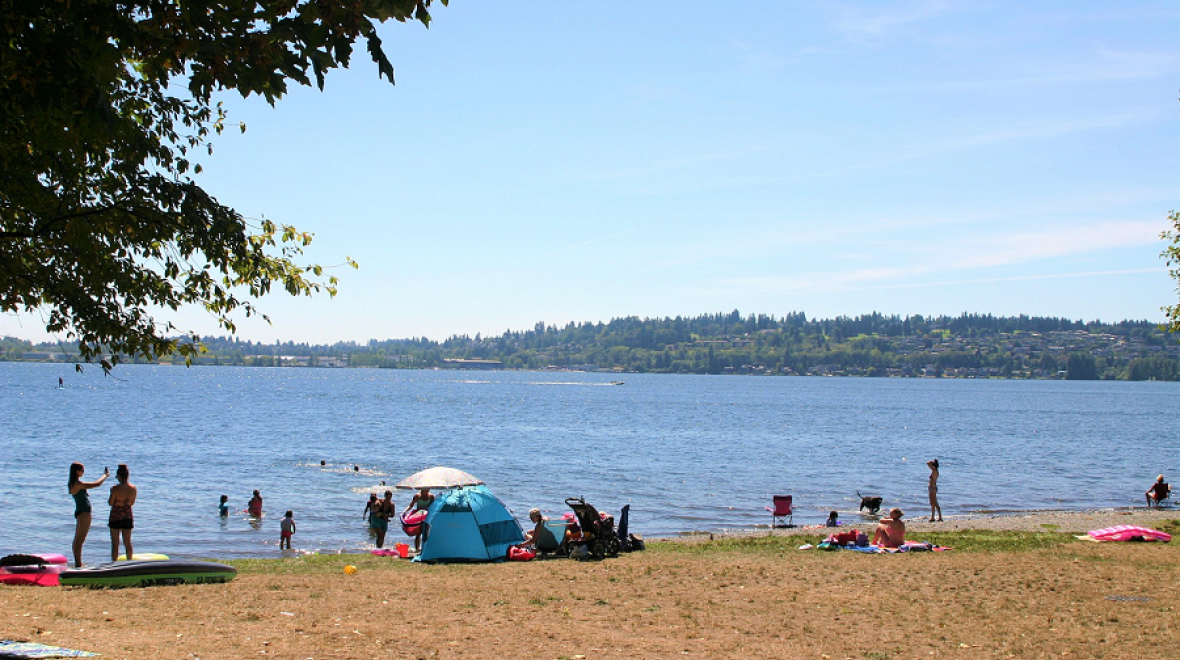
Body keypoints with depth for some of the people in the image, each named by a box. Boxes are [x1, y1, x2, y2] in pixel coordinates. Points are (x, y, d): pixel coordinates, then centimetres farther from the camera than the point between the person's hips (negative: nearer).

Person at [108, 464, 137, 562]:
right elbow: (132, 503, 5)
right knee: (127, 542, 13)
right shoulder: (133, 489, -4)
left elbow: (110, 503, -11)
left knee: (115, 543, 4)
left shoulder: (115, 488, -17)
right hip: (128, 517, 4)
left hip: (116, 516, -4)